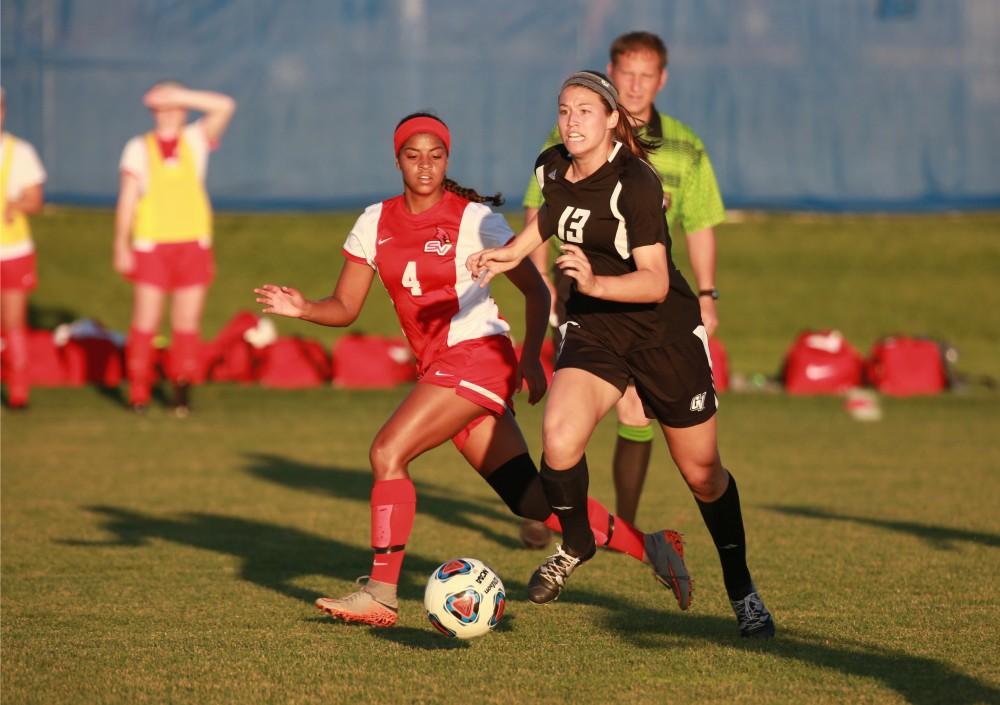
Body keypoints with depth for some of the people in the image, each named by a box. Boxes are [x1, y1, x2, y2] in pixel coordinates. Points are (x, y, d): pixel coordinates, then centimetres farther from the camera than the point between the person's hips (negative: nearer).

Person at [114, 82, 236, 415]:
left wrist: (180, 96, -10)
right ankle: (138, 393, 2)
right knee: (145, 323, -3)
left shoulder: (195, 140, 10)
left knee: (187, 324, 1)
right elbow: (126, 200, 2)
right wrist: (121, 246, -5)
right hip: (151, 247, -2)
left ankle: (182, 393, 5)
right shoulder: (138, 148, 5)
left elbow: (225, 107, -4)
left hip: (193, 246, 2)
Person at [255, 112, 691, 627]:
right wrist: (302, 308, -11)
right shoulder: (376, 223, 9)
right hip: (438, 368, 6)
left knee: (387, 452, -19)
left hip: (476, 354, -6)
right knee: (528, 498, 5)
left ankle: (381, 594, -13)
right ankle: (649, 546, 16)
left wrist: (531, 358, -13)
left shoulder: (474, 218, -6)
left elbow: (535, 290, -2)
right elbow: (345, 307, 8)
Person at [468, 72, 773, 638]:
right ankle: (575, 544, 5)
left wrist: (595, 283, -42)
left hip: (665, 331, -4)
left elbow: (655, 283, -27)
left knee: (702, 473, 7)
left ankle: (742, 591, 28)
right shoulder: (551, 168, -3)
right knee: (559, 437, -23)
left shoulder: (635, 183, -23)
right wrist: (511, 254, 11)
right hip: (594, 330, 4)